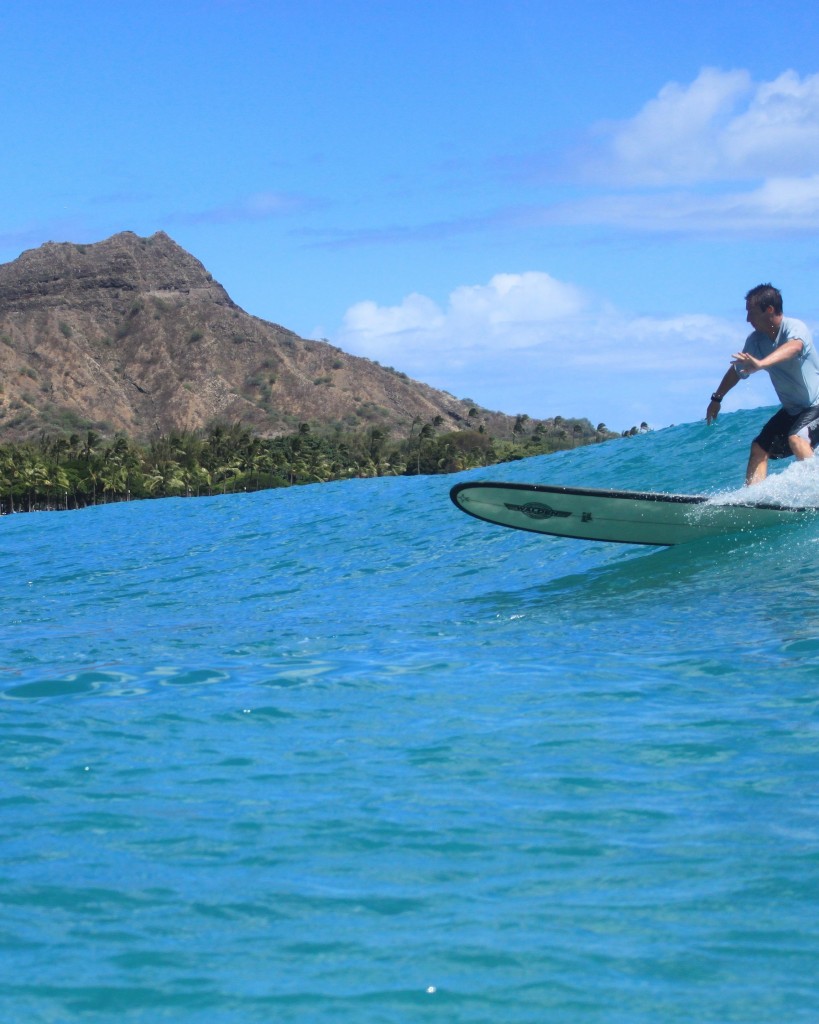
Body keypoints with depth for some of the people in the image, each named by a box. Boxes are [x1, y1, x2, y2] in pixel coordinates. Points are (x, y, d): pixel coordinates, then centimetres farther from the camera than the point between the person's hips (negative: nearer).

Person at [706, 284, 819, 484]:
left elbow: (793, 347, -48)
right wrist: (717, 398, 21)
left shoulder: (795, 328, -23)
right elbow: (737, 370, 16)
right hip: (792, 409, 8)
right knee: (760, 446, 0)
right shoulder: (755, 340, -2)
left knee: (796, 438, -31)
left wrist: (761, 364, -63)